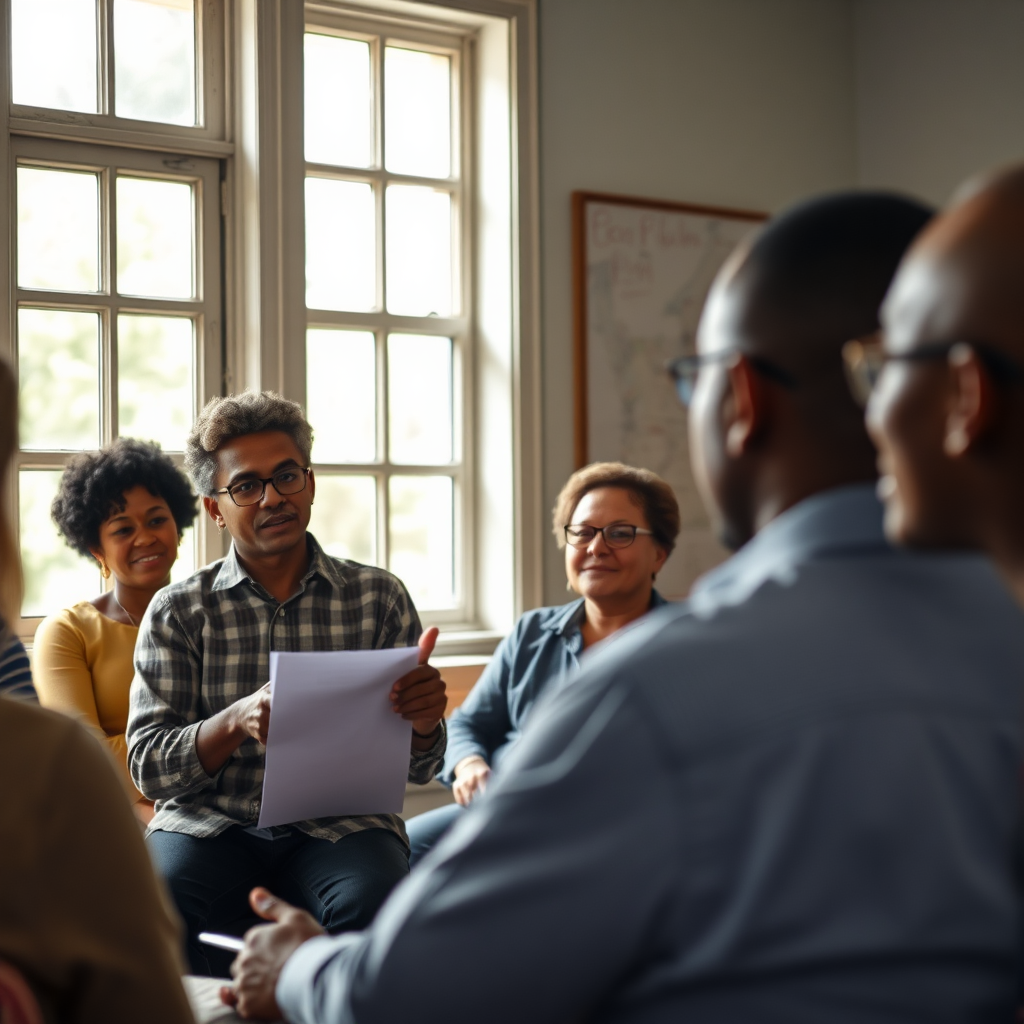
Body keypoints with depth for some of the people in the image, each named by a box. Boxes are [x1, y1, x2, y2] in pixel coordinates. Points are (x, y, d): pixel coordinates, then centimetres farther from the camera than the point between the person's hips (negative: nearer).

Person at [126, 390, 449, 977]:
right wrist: (238, 719, -19)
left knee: (374, 902, -35)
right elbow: (148, 768, 1)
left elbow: (420, 768, 7)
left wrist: (422, 720, -18)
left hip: (339, 824, 0)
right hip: (210, 825, 0)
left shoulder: (378, 597, 9)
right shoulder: (178, 612, 9)